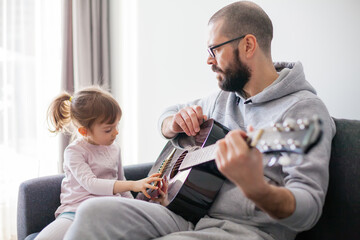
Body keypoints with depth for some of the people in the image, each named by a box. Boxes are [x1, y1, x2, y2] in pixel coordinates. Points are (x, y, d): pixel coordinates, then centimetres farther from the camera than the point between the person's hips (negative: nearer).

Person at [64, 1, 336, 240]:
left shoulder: (303, 109, -10)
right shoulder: (224, 98, 14)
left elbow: (308, 210, -20)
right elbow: (169, 113, 29)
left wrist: (256, 189, -42)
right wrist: (174, 124, 3)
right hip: (189, 214, 7)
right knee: (95, 212, -16)